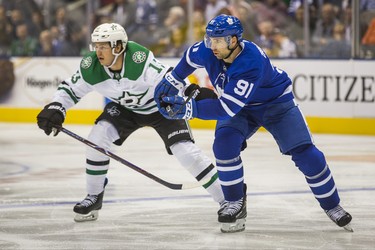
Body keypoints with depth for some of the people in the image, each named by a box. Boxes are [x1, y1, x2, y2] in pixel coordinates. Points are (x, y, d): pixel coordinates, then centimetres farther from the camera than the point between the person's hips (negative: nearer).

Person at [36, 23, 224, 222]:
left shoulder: (139, 59, -38)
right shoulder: (91, 67, -22)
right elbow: (70, 88, -6)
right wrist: (55, 109, -22)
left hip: (160, 107, -4)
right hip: (124, 108, 5)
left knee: (186, 151, -16)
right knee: (97, 137, -15)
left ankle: (226, 198, -4)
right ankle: (94, 197, 4)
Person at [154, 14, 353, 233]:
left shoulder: (252, 63, -41)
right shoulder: (207, 51, -22)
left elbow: (227, 107, -44)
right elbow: (190, 58, 6)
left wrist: (187, 109, -50)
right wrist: (172, 80, 10)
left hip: (276, 102, -5)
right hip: (240, 108, 5)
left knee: (305, 153, -13)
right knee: (224, 144, -23)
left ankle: (332, 206, 4)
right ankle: (235, 202, -7)